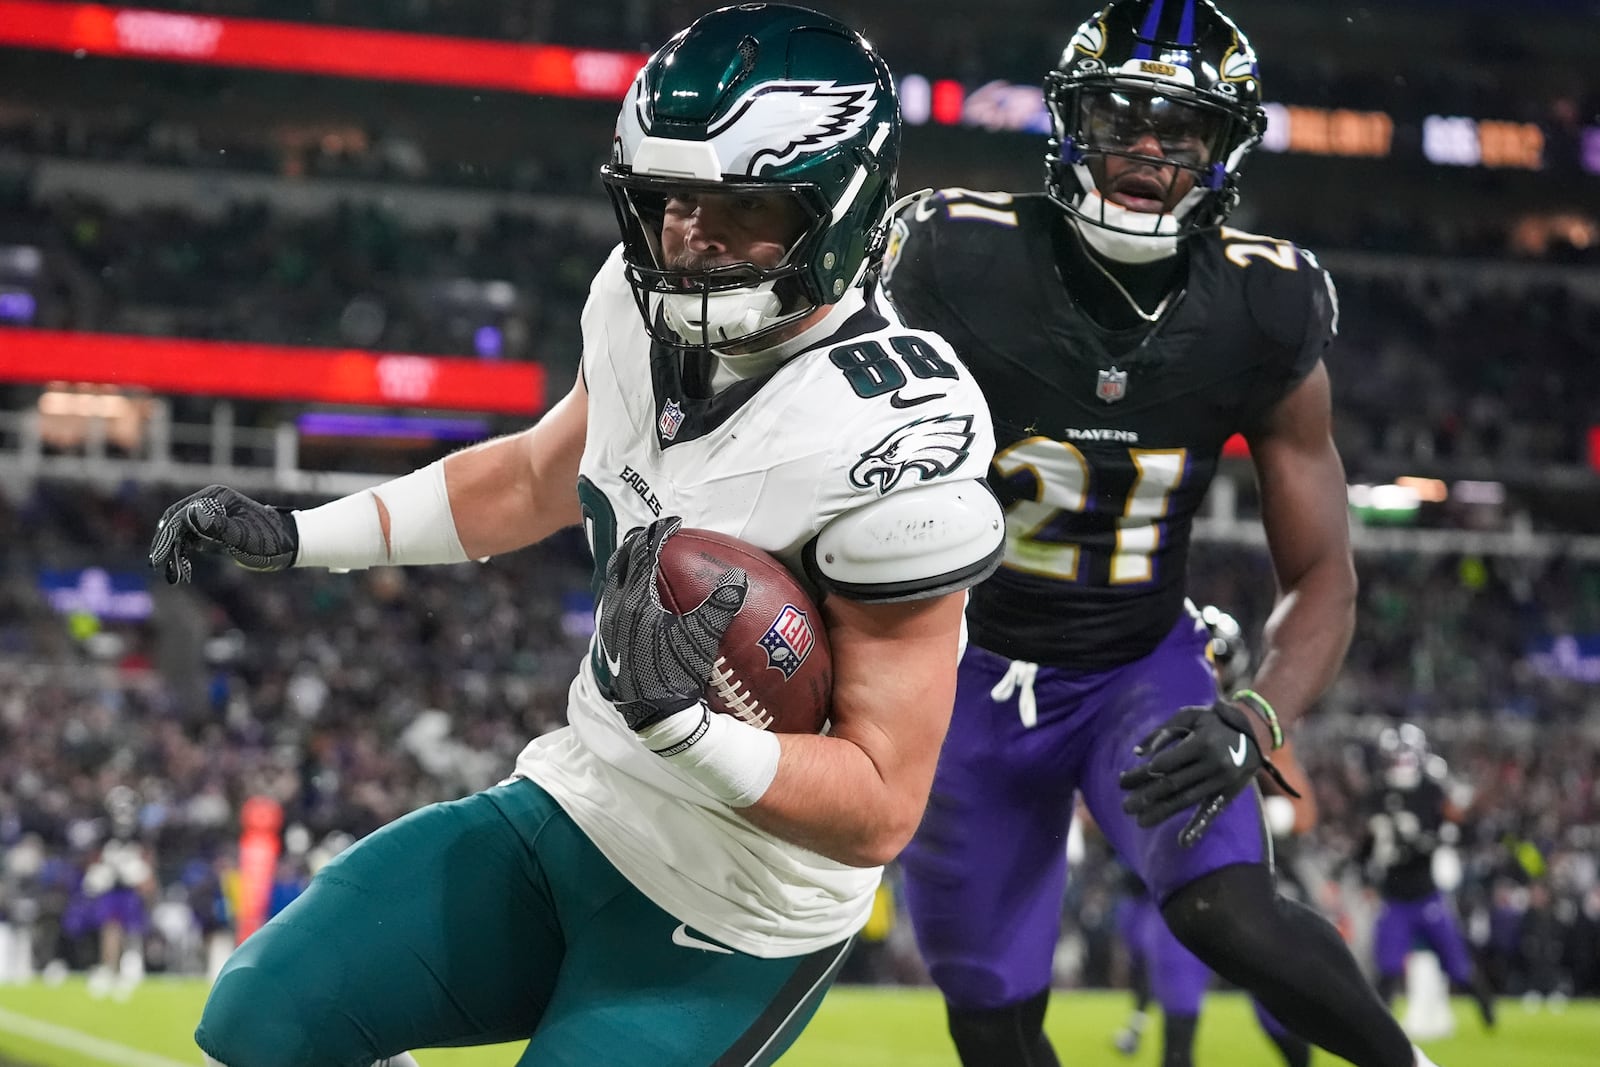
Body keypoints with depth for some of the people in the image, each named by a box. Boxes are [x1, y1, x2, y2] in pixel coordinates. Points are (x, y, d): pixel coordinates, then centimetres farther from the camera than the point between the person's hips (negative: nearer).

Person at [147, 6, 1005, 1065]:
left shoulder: (889, 443, -28)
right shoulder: (643, 305, -5)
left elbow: (882, 811, -24)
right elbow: (539, 479, 19)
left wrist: (681, 721, -38)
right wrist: (296, 536, 14)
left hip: (726, 933, -7)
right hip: (570, 808, 7)